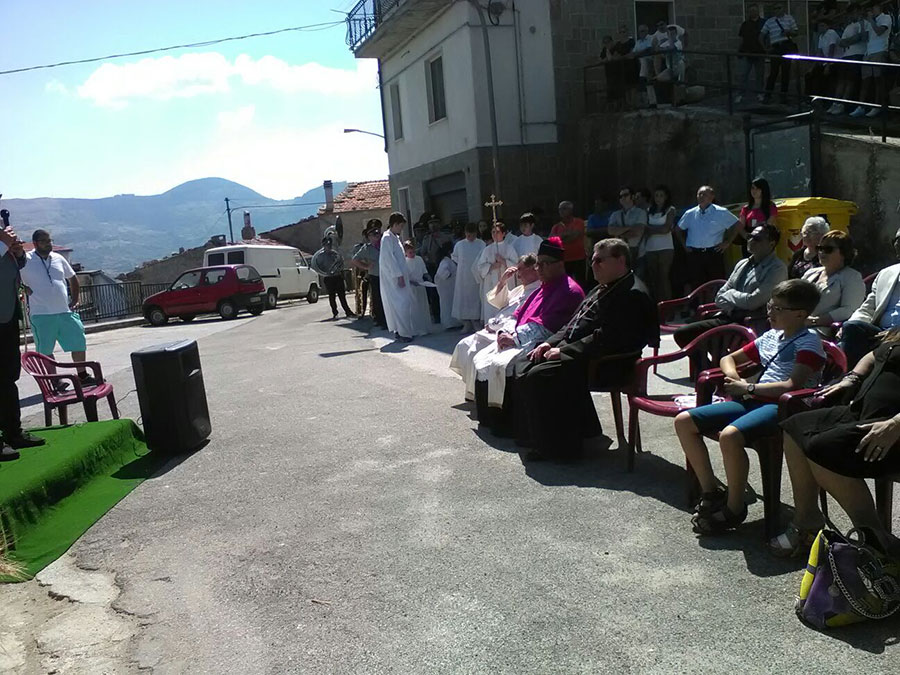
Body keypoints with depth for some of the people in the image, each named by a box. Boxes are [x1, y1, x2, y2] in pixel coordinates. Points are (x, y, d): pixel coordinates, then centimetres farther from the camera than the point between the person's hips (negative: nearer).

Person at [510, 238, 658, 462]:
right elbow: (575, 324, 21)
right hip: (575, 353, 11)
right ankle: (533, 434, 11)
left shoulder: (632, 295, -16)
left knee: (538, 377, -25)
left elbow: (605, 339, -24)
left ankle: (558, 447, -13)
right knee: (523, 364, 6)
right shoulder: (604, 289, 17)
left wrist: (564, 351, -20)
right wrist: (551, 343, 5)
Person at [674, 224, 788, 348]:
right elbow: (720, 298, 13)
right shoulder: (742, 264, 16)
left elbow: (752, 302, -16)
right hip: (727, 318, 8)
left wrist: (731, 294, 1)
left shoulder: (777, 269, -8)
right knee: (681, 333, -2)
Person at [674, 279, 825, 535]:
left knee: (729, 435, -37)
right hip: (753, 401, 9)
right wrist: (735, 380, 5)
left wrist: (748, 388, -12)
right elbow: (728, 359, 28)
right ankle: (711, 491, 4)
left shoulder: (808, 341, -4)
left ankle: (735, 508, -16)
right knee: (684, 421, -3)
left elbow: (793, 386, -18)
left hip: (780, 407, -9)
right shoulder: (770, 337, 20)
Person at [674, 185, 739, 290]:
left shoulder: (721, 213, 2)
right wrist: (684, 244, 13)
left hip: (714, 253, -2)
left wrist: (727, 242, 3)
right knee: (696, 285, 5)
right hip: (694, 254, 2)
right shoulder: (689, 214, 10)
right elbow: (678, 230, 23)